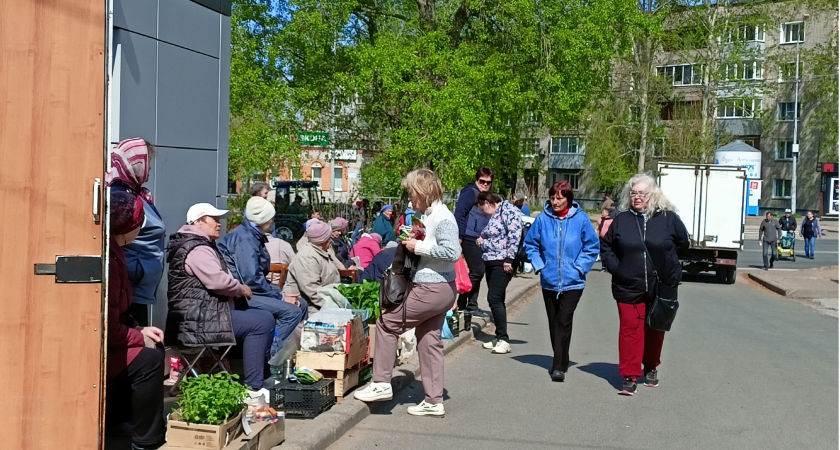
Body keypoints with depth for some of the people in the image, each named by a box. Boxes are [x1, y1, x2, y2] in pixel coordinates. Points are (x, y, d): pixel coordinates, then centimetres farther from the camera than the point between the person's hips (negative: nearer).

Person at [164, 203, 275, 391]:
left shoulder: (199, 245, 22)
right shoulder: (197, 249, -14)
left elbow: (215, 280, 25)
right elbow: (218, 281, -25)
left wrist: (237, 289, 6)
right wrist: (242, 289, -7)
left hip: (202, 312, 11)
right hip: (199, 318, -11)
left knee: (263, 317, 12)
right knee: (263, 322, -17)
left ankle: (264, 374, 11)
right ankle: (253, 387, -17)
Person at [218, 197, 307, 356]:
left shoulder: (254, 236, 14)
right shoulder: (245, 239, -18)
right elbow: (251, 279, -25)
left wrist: (280, 293, 2)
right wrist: (281, 297, -17)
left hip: (250, 289, 11)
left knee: (301, 305, 9)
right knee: (292, 311, -22)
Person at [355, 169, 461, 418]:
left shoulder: (441, 217, -17)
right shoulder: (429, 215, 12)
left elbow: (452, 251, -27)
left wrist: (418, 247, -20)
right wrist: (412, 245, 5)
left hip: (432, 290, -10)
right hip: (437, 289, 10)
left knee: (387, 322, -1)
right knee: (428, 341, 13)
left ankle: (381, 383, 7)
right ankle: (434, 401, 20)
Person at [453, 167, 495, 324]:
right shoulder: (470, 192, -8)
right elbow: (459, 213, -17)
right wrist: (459, 236, -21)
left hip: (479, 241, 10)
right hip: (470, 239, -10)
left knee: (476, 272, 12)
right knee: (477, 271, -12)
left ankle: (471, 307, 19)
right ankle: (462, 304, -3)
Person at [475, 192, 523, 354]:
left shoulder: (508, 210, -9)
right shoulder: (494, 216, 19)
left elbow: (515, 234, -19)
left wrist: (508, 258, -22)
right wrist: (481, 241, 10)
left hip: (502, 262, -10)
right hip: (490, 262, 10)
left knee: (494, 298, -14)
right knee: (496, 300, 11)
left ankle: (504, 340, -10)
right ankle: (499, 338, 17)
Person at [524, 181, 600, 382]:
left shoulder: (581, 219, -6)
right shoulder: (543, 219, -1)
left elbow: (592, 247, 2)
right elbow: (530, 244, 10)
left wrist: (579, 267, -6)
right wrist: (538, 265, -1)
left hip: (572, 281, -3)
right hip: (549, 281, 3)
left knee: (564, 321, -11)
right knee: (553, 322, 12)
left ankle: (559, 366, -8)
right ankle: (560, 361, 27)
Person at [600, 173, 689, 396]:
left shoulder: (668, 218, -4)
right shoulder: (621, 220, 1)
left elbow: (683, 242, 10)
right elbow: (606, 246, 12)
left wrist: (668, 266, 6)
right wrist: (615, 268, -1)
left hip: (660, 286, 0)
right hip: (629, 288, 0)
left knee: (655, 329, 14)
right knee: (630, 329, -4)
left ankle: (651, 368, 33)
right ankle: (629, 376, 0)